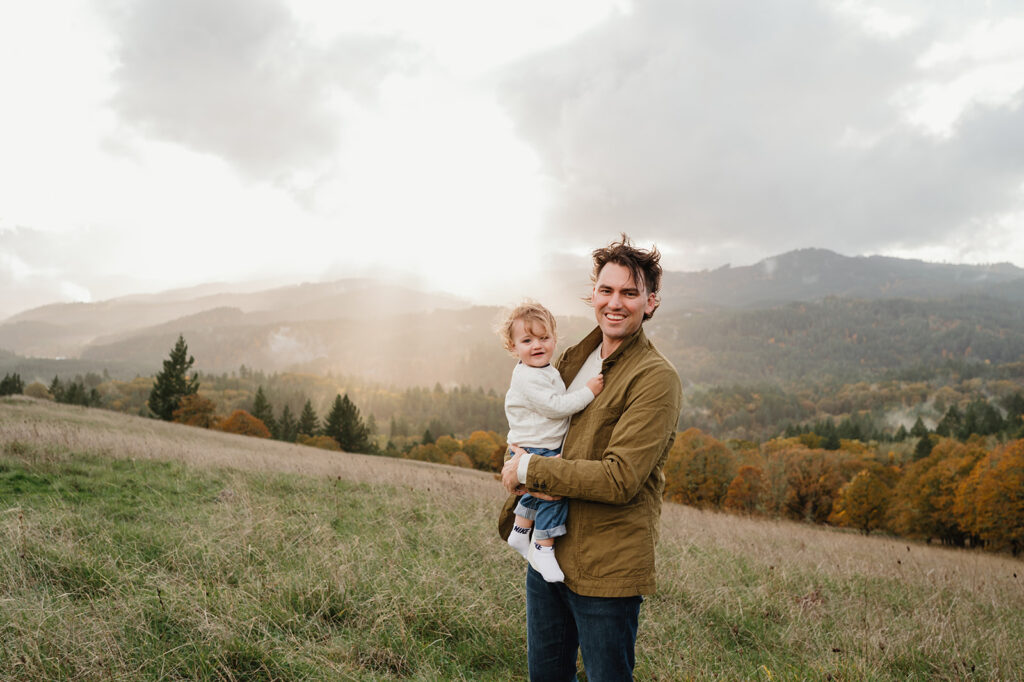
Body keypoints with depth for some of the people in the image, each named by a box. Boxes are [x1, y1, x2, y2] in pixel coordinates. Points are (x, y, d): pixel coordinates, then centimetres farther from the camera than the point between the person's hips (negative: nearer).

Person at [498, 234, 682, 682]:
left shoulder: (656, 379, -15)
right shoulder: (573, 360, 9)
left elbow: (619, 480, -22)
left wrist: (529, 469, -15)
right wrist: (517, 500, 8)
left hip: (606, 569, -7)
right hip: (545, 550, 7)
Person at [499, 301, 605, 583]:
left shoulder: (548, 371, 10)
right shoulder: (527, 378, -22)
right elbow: (554, 406, -26)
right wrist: (587, 392, -23)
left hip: (549, 450, 10)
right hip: (532, 451, -10)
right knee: (553, 493, -17)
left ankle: (520, 532, 42)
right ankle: (543, 549, -6)